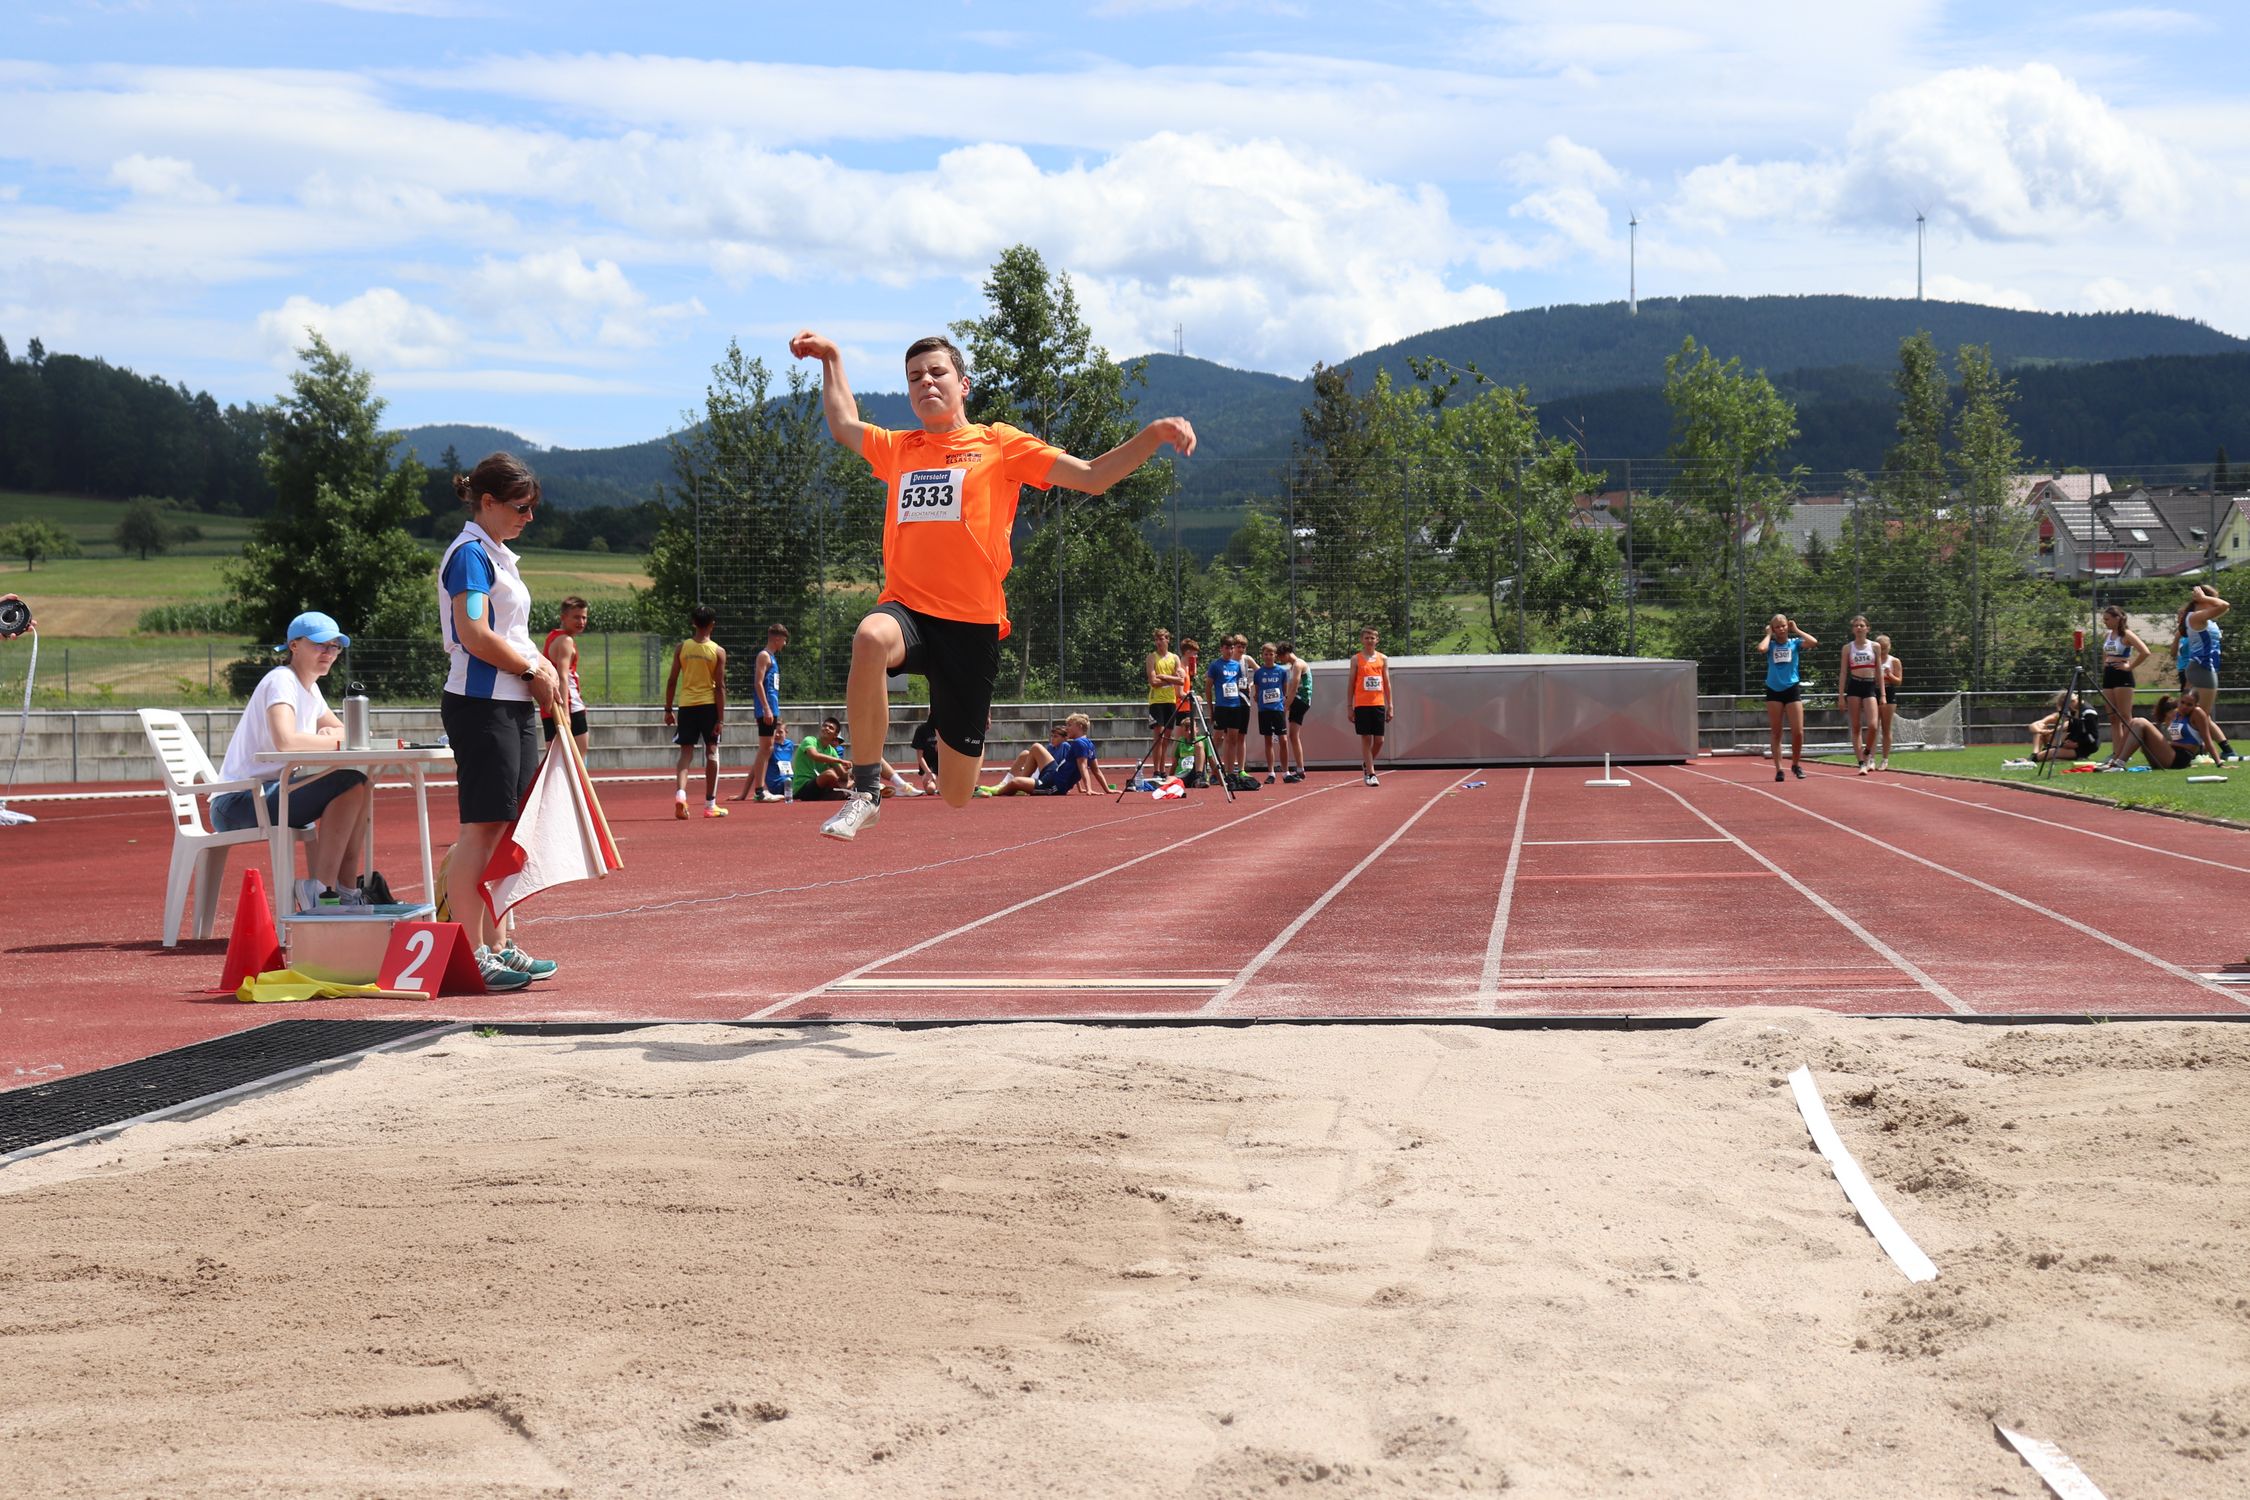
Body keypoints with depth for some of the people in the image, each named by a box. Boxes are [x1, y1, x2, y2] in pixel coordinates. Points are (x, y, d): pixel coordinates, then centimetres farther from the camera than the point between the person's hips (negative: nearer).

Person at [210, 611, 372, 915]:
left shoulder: (309, 686, 17)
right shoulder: (281, 681, -13)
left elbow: (343, 731, 18)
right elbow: (285, 741, -31)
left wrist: (331, 734, -5)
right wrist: (337, 741, -19)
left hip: (272, 794, 10)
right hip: (239, 802, -10)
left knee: (360, 784, 6)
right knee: (348, 783, -23)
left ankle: (346, 890, 5)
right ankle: (320, 891, -19)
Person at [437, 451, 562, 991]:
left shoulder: (498, 556, 19)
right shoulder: (470, 554, -10)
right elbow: (474, 635, -20)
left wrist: (542, 667, 7)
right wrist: (533, 671, -10)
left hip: (514, 705, 10)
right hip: (481, 703, -10)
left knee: (504, 829, 11)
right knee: (481, 827, -10)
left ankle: (497, 945, 17)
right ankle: (469, 954, -9)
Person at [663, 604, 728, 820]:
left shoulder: (681, 648, 0)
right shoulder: (718, 651, -4)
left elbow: (672, 680, 0)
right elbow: (720, 686, -6)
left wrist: (668, 709, 9)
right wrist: (721, 719, -5)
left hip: (687, 705, 1)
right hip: (709, 705, -1)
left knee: (686, 753, 5)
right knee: (711, 753, 10)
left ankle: (680, 793, -20)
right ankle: (710, 804, 12)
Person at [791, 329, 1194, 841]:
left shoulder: (999, 443, 7)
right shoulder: (897, 449, 16)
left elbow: (1092, 477, 4)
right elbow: (844, 425, 37)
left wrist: (1155, 434, -8)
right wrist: (831, 357, 37)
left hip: (973, 625, -1)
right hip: (908, 609, 1)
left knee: (956, 793, 2)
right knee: (871, 638, -40)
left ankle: (963, 749, 44)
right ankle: (865, 793, -29)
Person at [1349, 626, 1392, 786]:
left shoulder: (1383, 659, 10)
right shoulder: (1356, 659, 3)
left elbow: (1387, 683, 12)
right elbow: (1352, 683, 3)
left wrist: (1389, 706, 8)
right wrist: (1349, 707, -1)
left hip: (1378, 704, 3)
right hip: (1362, 705, -3)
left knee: (1379, 740, 1)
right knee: (1366, 739, -3)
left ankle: (1366, 765, 25)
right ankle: (1370, 773, -1)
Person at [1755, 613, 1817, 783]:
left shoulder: (1795, 643, 5)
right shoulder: (1771, 645, 4)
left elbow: (1813, 642, -14)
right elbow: (1761, 649, -20)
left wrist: (1796, 630, -3)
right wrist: (1768, 634, -4)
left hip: (1792, 690, 0)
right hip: (1773, 691, 0)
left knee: (1798, 732, -5)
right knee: (1776, 733, 2)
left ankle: (1795, 764, 16)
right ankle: (1778, 769, 5)